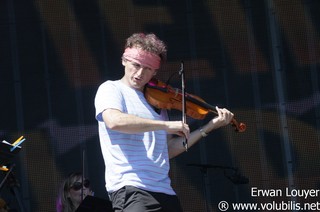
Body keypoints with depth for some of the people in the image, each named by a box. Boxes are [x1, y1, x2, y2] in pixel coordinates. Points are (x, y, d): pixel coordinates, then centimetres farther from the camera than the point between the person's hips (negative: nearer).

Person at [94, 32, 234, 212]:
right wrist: (166, 125, -19)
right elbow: (114, 121, -20)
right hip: (130, 189, -7)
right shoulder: (111, 89, 3)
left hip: (164, 191, 7)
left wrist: (209, 127, 15)